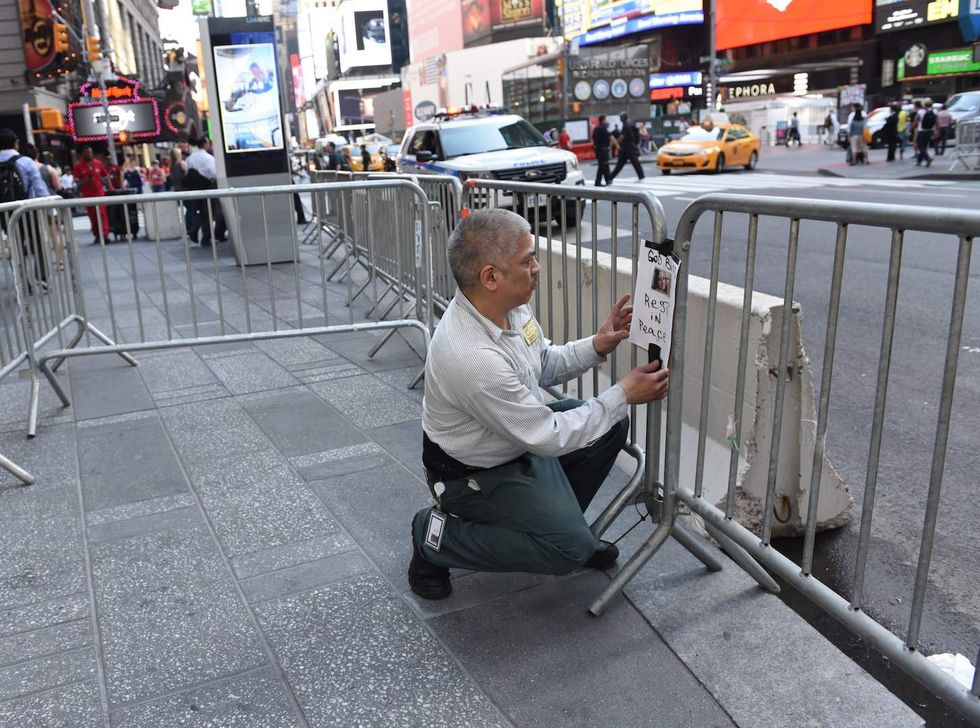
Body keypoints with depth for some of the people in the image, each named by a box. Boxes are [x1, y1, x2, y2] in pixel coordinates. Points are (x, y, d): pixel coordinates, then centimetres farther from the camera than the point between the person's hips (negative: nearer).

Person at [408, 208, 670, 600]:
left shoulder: (508, 304, -11)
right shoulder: (472, 357, -38)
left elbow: (543, 366, 9)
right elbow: (548, 438, -27)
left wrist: (596, 346, -8)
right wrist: (623, 395, -20)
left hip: (520, 434, 9)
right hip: (475, 474, -8)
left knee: (611, 427, 3)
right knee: (570, 547, -17)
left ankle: (559, 518, 19)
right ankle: (436, 536, -1)